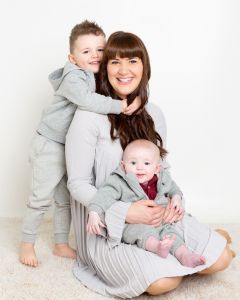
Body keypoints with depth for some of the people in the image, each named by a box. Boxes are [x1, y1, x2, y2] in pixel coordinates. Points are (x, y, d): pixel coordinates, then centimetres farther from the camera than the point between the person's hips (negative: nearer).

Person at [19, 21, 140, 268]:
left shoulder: (97, 77, 4)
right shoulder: (73, 77, -22)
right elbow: (87, 100, -39)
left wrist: (132, 101, -12)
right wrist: (120, 106, -36)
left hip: (72, 148, 8)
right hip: (49, 146, -8)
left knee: (66, 199, 15)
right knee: (41, 198, 0)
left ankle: (61, 244, 29)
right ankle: (26, 244, 17)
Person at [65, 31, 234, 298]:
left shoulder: (154, 115, 3)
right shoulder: (89, 116, -16)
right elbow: (78, 184, -14)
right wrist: (124, 212, -25)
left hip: (152, 213, 5)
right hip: (106, 223, -5)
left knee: (220, 258, -5)